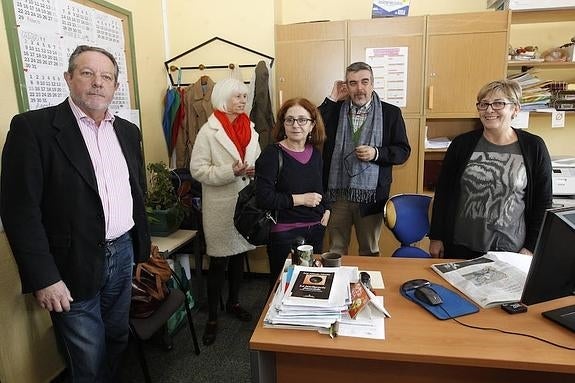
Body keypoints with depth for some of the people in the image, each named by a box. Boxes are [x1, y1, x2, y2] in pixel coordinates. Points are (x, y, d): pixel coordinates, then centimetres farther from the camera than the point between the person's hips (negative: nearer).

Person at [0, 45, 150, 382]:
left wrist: (141, 249, 14)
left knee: (118, 340, 21)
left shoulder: (128, 131, 8)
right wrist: (43, 278, -16)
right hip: (73, 267, -5)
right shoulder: (33, 127, -11)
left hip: (123, 254, 5)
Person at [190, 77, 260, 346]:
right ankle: (212, 317, 20)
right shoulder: (209, 131, -10)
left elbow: (257, 161, 15)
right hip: (220, 206, -5)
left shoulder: (249, 128, 7)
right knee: (218, 262, 3)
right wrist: (231, 171, -24)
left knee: (238, 255, 18)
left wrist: (256, 170, -8)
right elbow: (197, 170, -14)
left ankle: (233, 302, 38)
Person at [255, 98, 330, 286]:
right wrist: (301, 199, -19)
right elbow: (264, 197, -21)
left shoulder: (315, 153, 7)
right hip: (285, 233, -6)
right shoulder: (272, 154, -13)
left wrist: (326, 209, 6)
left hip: (316, 230, 6)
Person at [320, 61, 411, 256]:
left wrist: (376, 153, -18)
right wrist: (332, 99, -10)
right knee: (336, 251, 15)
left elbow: (403, 151, 1)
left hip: (370, 195, -1)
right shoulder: (335, 110, 5)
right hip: (337, 194, 1)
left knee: (370, 252, 17)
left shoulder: (391, 113, 1)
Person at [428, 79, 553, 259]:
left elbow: (543, 202, 3)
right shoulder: (462, 143, -2)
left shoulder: (534, 147, -1)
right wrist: (436, 237, 1)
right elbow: (442, 192, 1)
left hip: (510, 250, 0)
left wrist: (531, 248, 0)